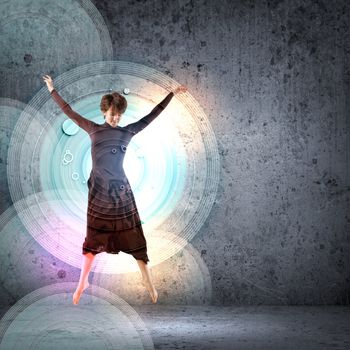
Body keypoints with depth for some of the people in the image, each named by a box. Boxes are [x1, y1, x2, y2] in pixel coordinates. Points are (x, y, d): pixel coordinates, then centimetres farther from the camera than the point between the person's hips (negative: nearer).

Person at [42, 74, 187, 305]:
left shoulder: (127, 132, 4)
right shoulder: (93, 129, 3)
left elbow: (153, 115, 5)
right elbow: (69, 112, 7)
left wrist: (172, 94, 4)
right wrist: (53, 90, 8)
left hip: (121, 190, 0)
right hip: (99, 190, 0)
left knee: (132, 234, 1)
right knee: (94, 237, 6)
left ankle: (148, 279, 7)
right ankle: (83, 282, 18)